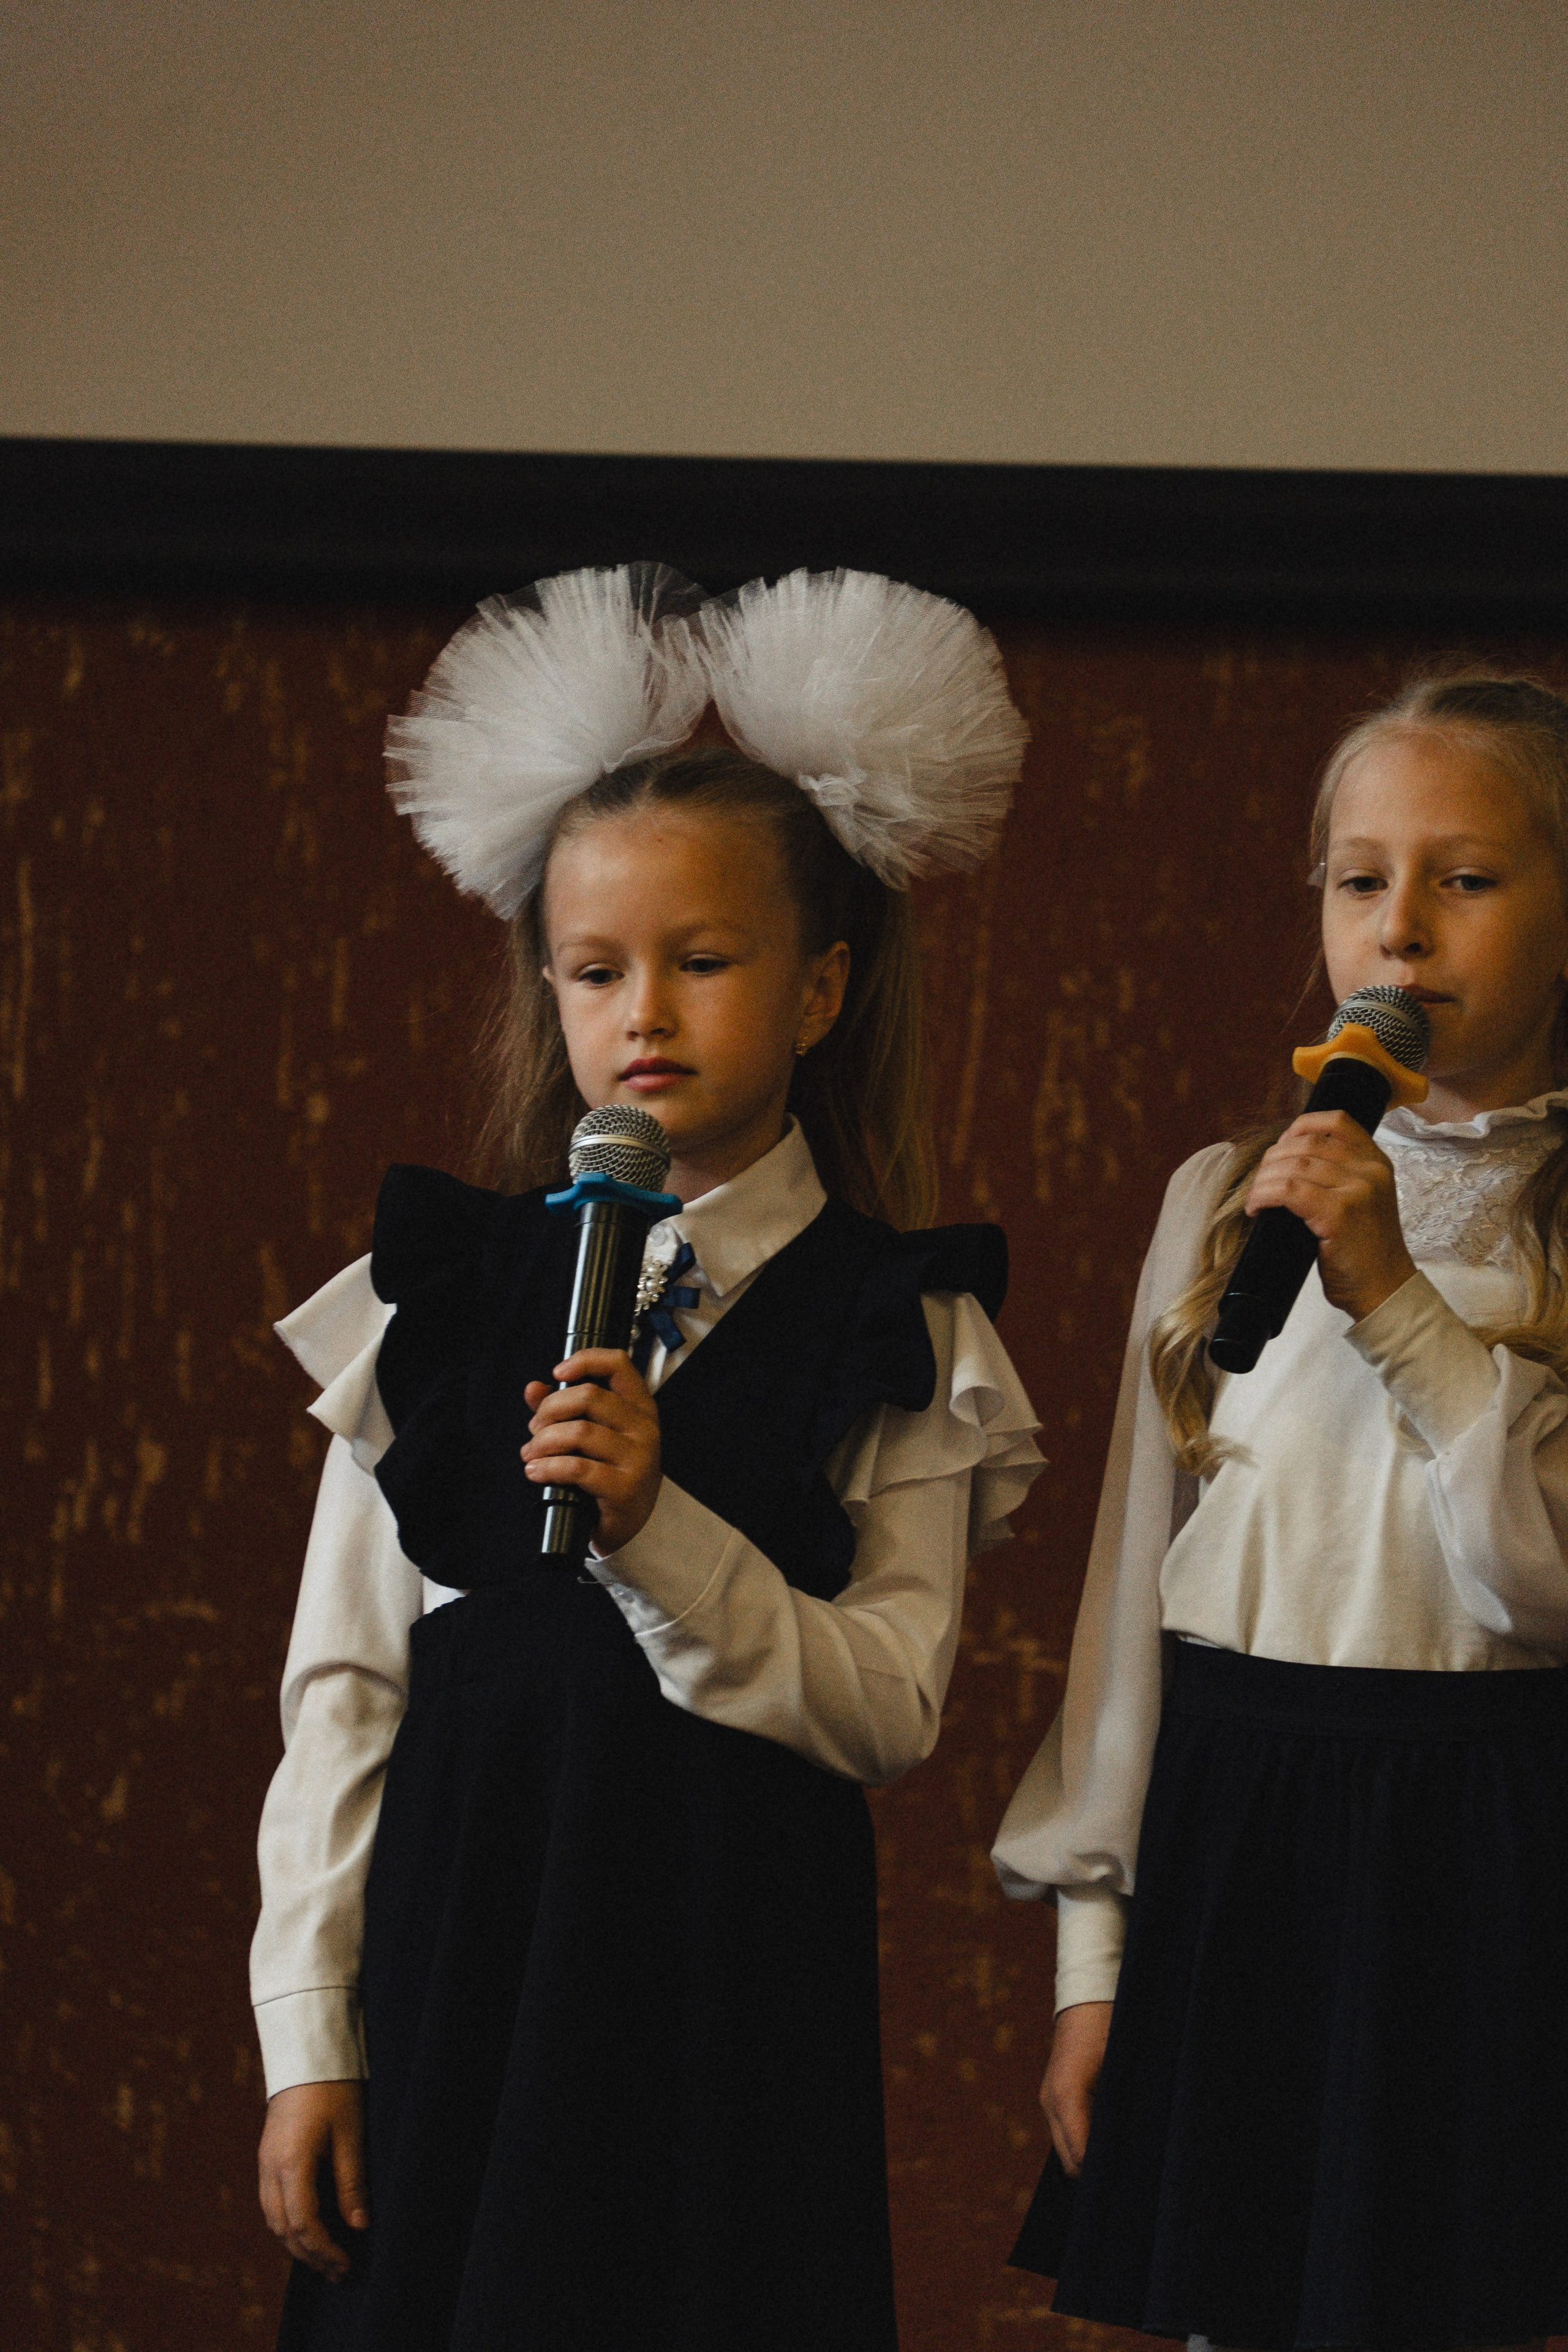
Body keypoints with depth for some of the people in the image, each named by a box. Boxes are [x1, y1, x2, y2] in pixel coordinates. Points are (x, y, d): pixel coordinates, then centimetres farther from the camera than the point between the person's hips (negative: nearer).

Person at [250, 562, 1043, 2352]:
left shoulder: (898, 1335, 0)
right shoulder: (438, 1297, 4)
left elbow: (890, 1706, -10)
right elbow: (342, 1684, 4)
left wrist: (654, 1528, -24)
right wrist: (309, 2036, 0)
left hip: (738, 1967, -1)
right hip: (457, 1934, 1)